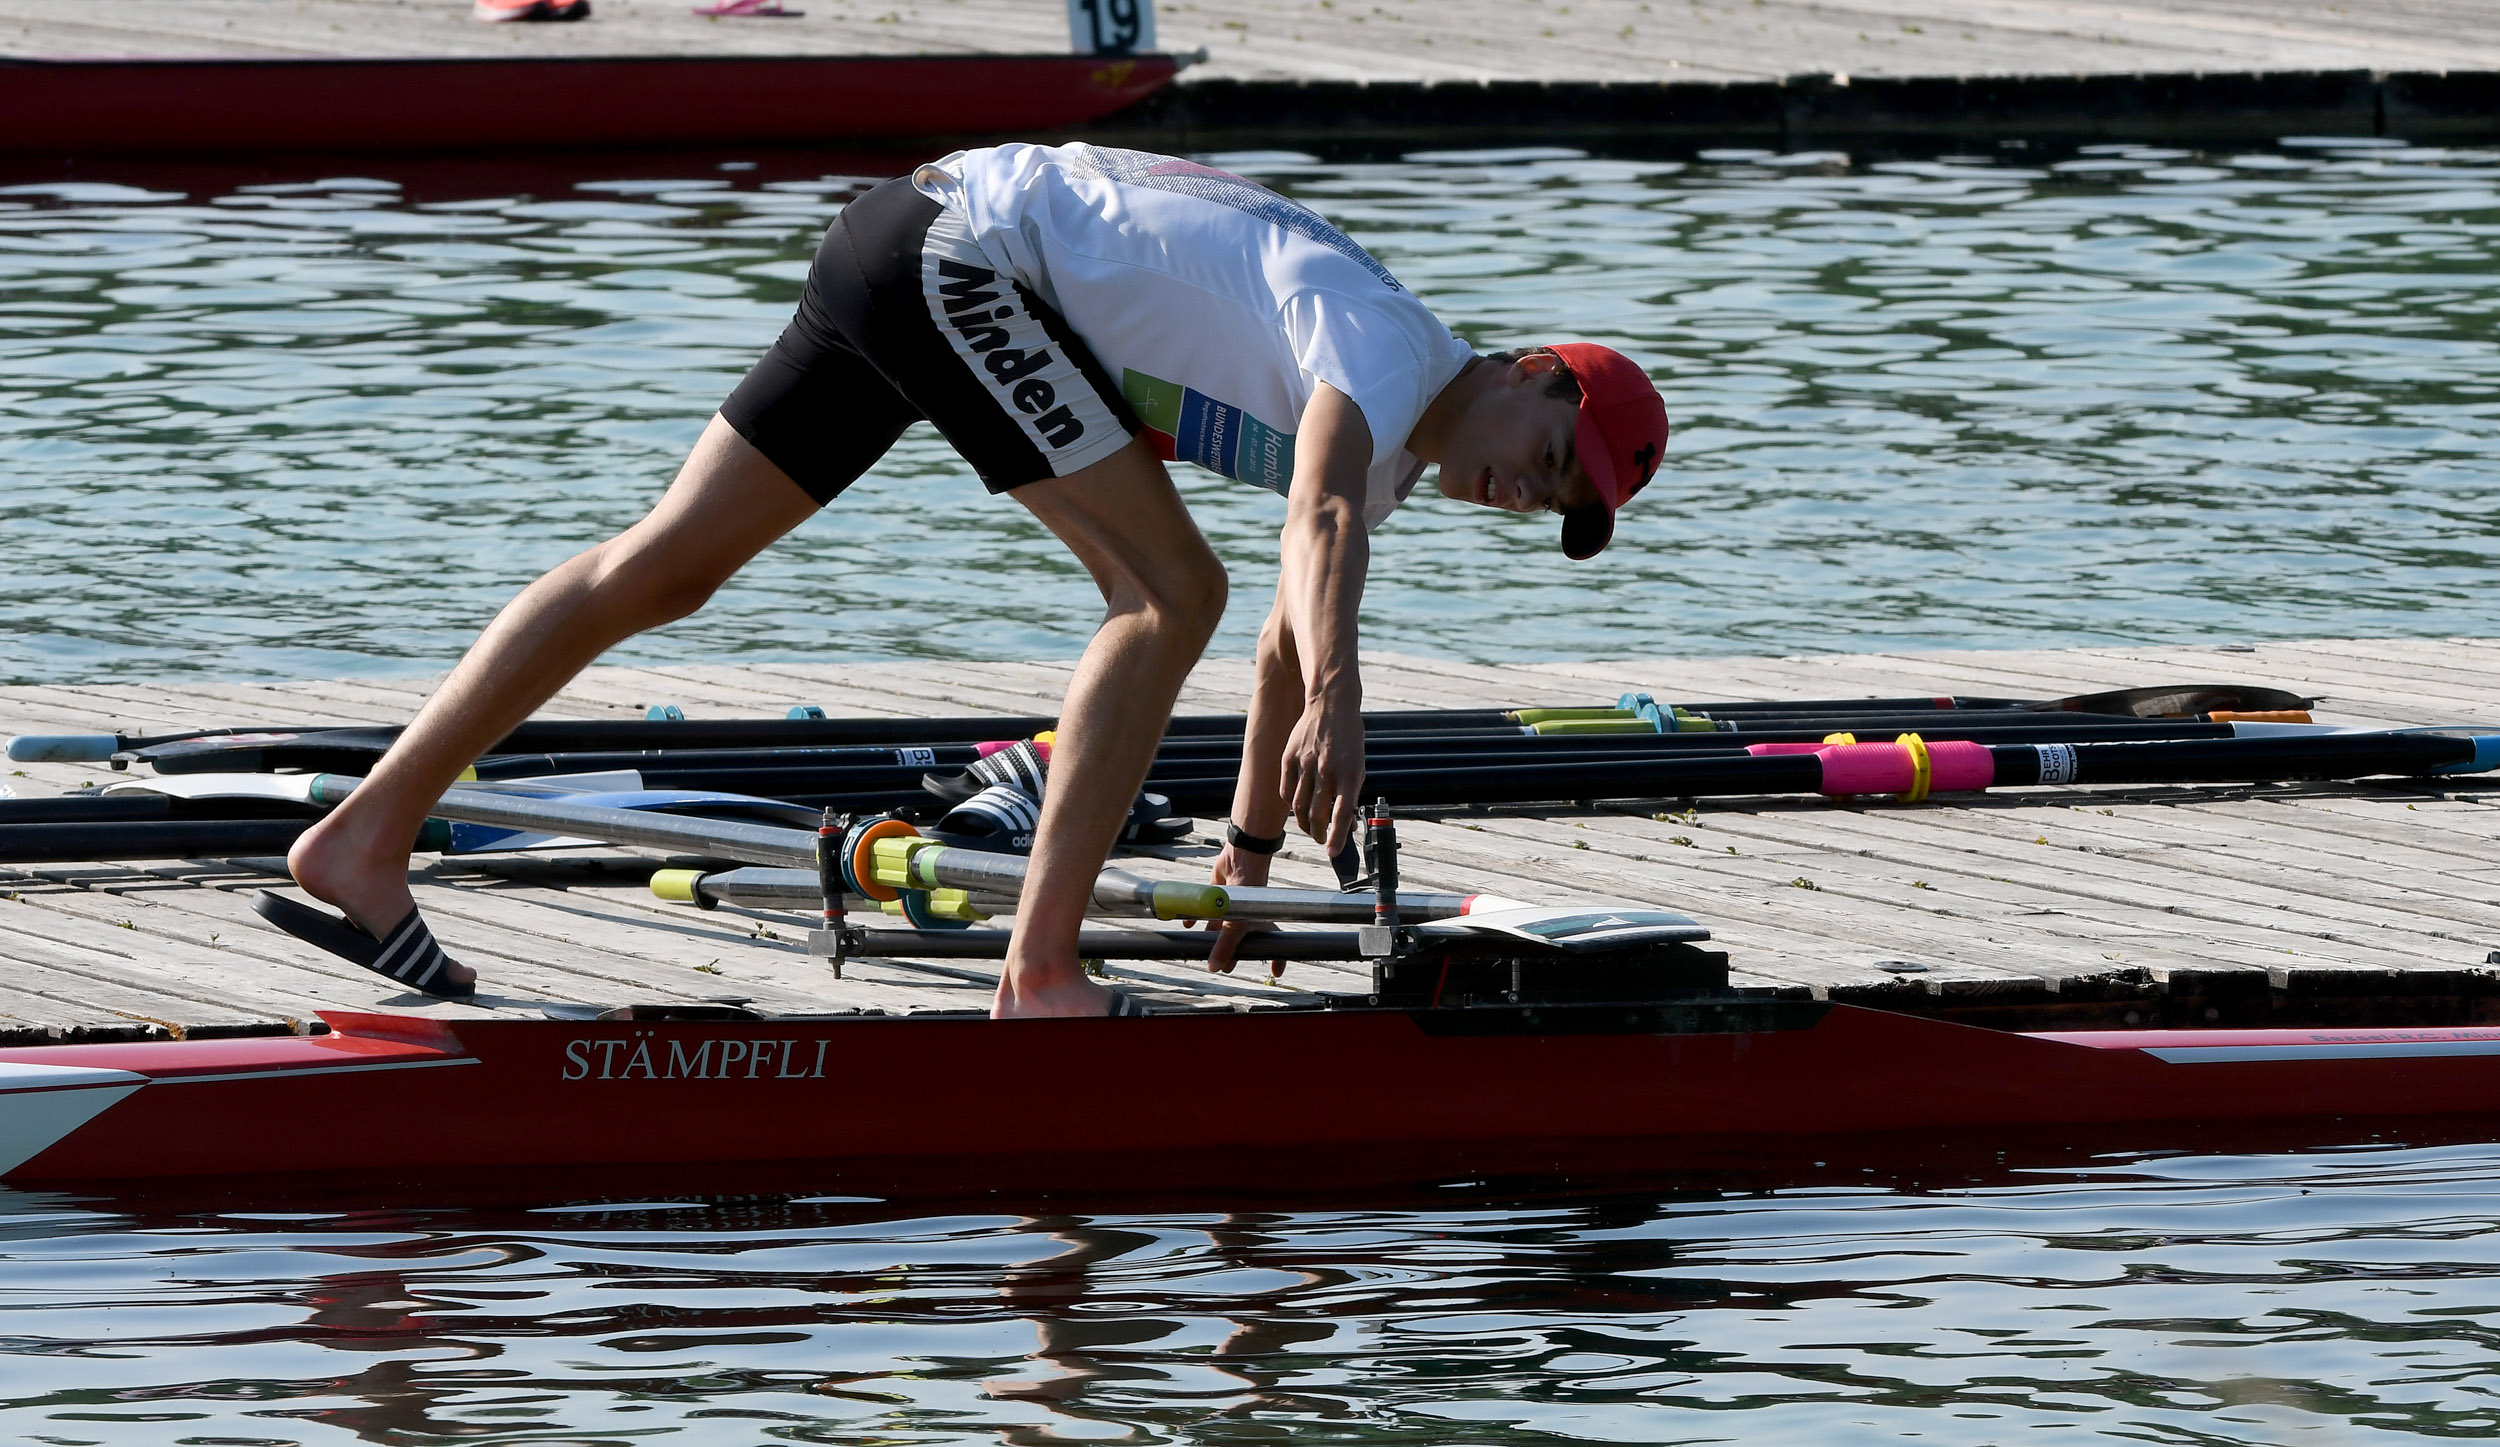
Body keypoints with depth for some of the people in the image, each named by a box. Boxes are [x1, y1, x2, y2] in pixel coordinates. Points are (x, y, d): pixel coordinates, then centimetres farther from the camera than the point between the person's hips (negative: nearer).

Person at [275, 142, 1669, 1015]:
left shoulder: (1391, 454, 16)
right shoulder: (1390, 342, -14)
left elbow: (1294, 640, 31)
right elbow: (1322, 519, -36)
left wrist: (1254, 845, 38)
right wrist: (1334, 706, -49)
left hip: (902, 250, 10)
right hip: (966, 250, -10)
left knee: (666, 565, 5)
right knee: (1171, 591, -13)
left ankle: (363, 839, 2)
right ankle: (1041, 973, -16)